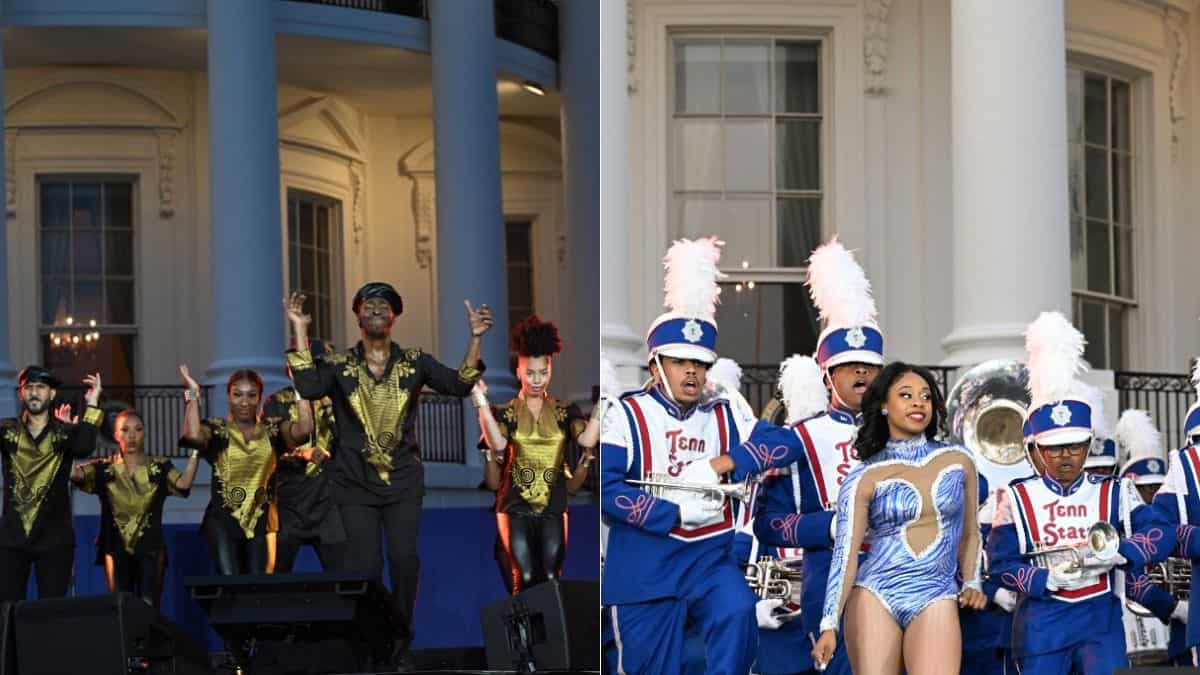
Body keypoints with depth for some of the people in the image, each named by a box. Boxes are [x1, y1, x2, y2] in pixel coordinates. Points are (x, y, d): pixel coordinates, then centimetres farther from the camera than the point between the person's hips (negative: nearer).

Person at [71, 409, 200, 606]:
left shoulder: (160, 467, 5)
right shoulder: (105, 469, 6)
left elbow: (183, 484, -15)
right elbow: (75, 473, -13)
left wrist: (196, 451, -24)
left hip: (150, 549, -1)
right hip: (116, 548, 1)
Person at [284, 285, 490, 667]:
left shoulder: (414, 362, 5)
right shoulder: (339, 365, 1)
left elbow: (459, 385, -7)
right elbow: (309, 388, -18)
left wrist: (475, 338, -18)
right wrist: (300, 331, -20)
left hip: (404, 480, 1)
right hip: (356, 482, -1)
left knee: (404, 560, -6)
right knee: (364, 564, -6)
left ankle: (400, 645, 9)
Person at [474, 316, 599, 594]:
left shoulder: (565, 411, 7)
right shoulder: (505, 412, 4)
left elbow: (587, 440, -11)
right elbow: (497, 446, -16)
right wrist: (482, 405, -19)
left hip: (553, 509, 1)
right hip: (516, 508, -1)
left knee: (551, 578, -8)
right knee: (525, 578, -14)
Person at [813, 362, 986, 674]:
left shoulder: (958, 461, 10)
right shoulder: (865, 477, 2)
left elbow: (969, 534, 21)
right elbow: (845, 553, -3)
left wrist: (972, 582, 5)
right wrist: (829, 625, -12)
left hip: (936, 598, 1)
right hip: (874, 597, -1)